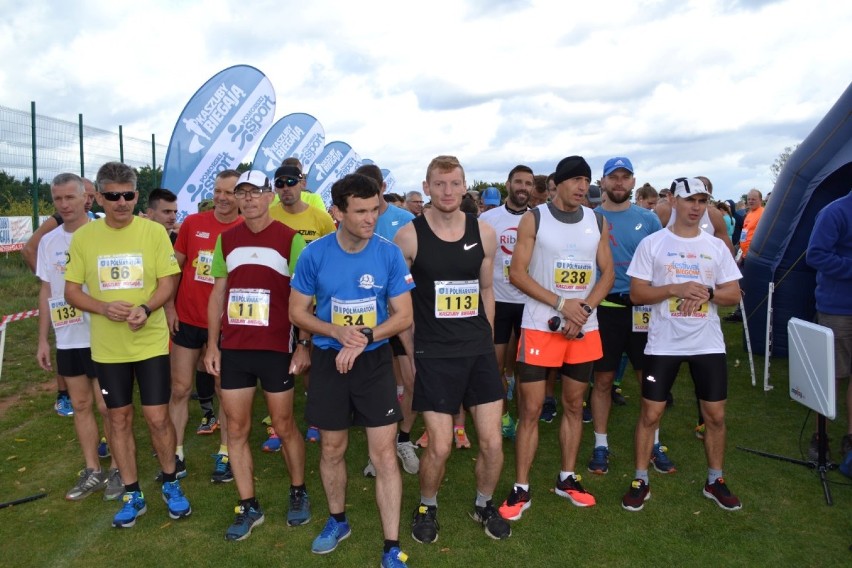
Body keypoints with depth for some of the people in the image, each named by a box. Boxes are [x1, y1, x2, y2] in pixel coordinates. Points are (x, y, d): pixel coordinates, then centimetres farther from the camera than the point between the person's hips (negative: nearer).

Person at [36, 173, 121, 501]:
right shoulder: (49, 241, 8)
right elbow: (46, 292, 12)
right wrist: (42, 340, 11)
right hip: (66, 339, 6)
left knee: (107, 406, 2)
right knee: (81, 406, 13)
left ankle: (117, 470, 18)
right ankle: (92, 472, 25)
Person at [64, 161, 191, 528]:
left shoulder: (154, 231, -6)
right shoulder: (83, 236, -2)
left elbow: (167, 283, -4)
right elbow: (71, 291, 1)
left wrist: (145, 309, -24)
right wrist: (105, 308, -18)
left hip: (150, 342, -2)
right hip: (107, 347, 2)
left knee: (157, 417, 2)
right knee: (119, 418, 12)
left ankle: (170, 484, 26)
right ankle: (132, 494, 28)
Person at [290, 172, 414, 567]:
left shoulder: (389, 254, -10)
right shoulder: (314, 254, -10)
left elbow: (404, 316, -7)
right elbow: (298, 312, -2)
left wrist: (364, 338, -22)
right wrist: (337, 332, -19)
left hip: (375, 360, -1)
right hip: (329, 360, 1)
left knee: (384, 453, -1)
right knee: (332, 448, 16)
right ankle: (337, 521, 40)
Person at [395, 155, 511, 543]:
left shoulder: (484, 233, 2)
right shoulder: (409, 236, -7)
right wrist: (408, 352, 0)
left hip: (479, 351, 3)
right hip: (433, 355, -3)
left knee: (492, 443, 4)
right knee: (439, 447, 0)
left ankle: (484, 504, 34)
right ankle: (427, 506, 31)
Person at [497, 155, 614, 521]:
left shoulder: (598, 222, 8)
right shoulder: (534, 219, -4)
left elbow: (607, 273, 8)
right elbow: (517, 273, -9)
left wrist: (585, 308, -10)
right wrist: (561, 304, -17)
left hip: (584, 329, 4)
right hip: (540, 326, -4)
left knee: (574, 405, 14)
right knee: (530, 410, -2)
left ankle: (567, 478, 30)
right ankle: (521, 490, 10)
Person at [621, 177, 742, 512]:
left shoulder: (717, 247, 7)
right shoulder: (652, 244, -2)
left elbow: (734, 295, 6)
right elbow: (636, 294, -6)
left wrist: (707, 293, -15)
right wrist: (677, 288, -18)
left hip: (708, 343, 3)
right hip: (663, 343, -3)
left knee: (715, 414, 9)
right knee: (650, 413, 2)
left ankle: (715, 481, 29)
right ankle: (640, 481, 17)